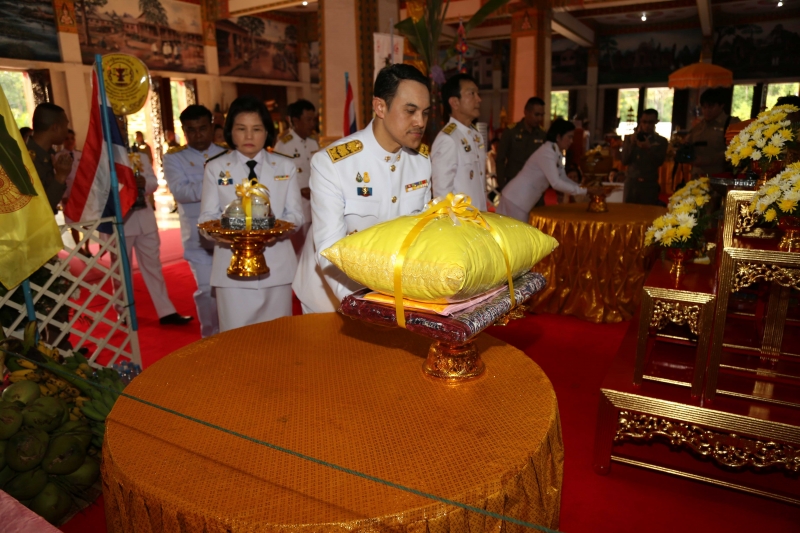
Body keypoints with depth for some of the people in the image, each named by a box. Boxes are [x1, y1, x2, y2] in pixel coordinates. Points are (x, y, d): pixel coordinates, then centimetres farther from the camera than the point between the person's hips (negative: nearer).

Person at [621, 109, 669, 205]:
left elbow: (659, 162, -7)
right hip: (631, 184, 1)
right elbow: (624, 161, -2)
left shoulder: (661, 141, 5)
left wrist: (649, 148, -23)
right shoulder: (629, 138, 7)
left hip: (650, 185, -1)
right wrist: (632, 143, -14)